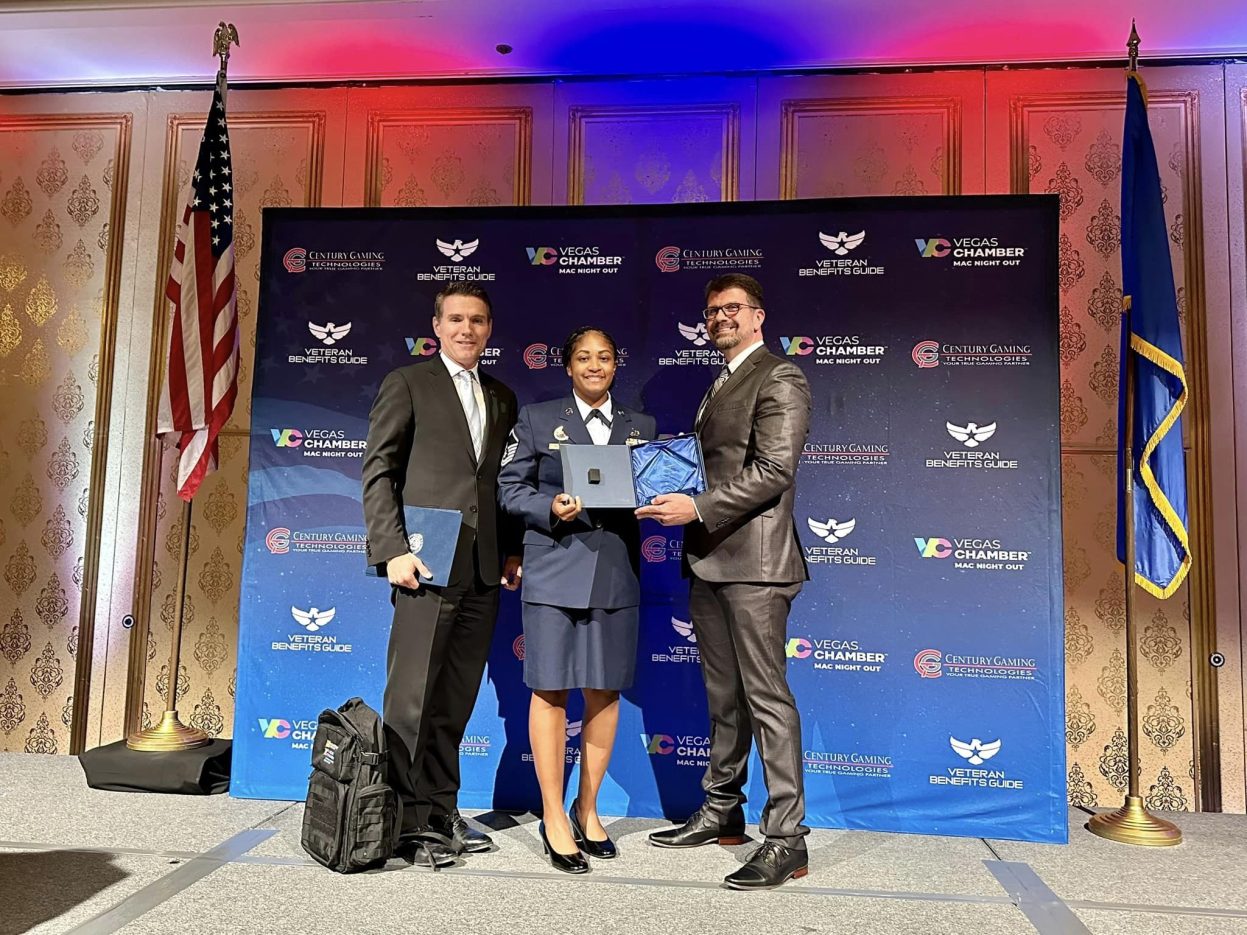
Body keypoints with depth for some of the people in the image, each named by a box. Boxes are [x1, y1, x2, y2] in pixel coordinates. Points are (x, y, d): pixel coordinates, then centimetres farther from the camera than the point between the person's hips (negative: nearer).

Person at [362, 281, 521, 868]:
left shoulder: (502, 398, 19)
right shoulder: (407, 384, 3)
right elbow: (378, 473, -2)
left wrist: (512, 550, 9)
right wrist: (392, 550, -12)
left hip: (483, 571, 5)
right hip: (428, 564, -5)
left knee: (456, 701, 10)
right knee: (411, 698, -3)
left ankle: (441, 813, 21)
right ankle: (407, 820, 8)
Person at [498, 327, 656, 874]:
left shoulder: (641, 427, 14)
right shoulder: (537, 419, 6)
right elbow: (509, 488, 2)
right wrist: (551, 509, -14)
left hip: (616, 573, 3)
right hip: (555, 568, -3)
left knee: (605, 691, 8)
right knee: (550, 690, 1)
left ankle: (587, 810, 24)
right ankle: (554, 818, 14)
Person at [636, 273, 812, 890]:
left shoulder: (779, 378, -7)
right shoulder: (717, 386, 22)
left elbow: (774, 469, -17)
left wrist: (698, 508, -20)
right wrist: (678, 500, 6)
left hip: (753, 559, -9)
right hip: (708, 559, 9)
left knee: (766, 697, -6)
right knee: (723, 694, 16)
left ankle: (786, 839, 3)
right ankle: (721, 811, 29)